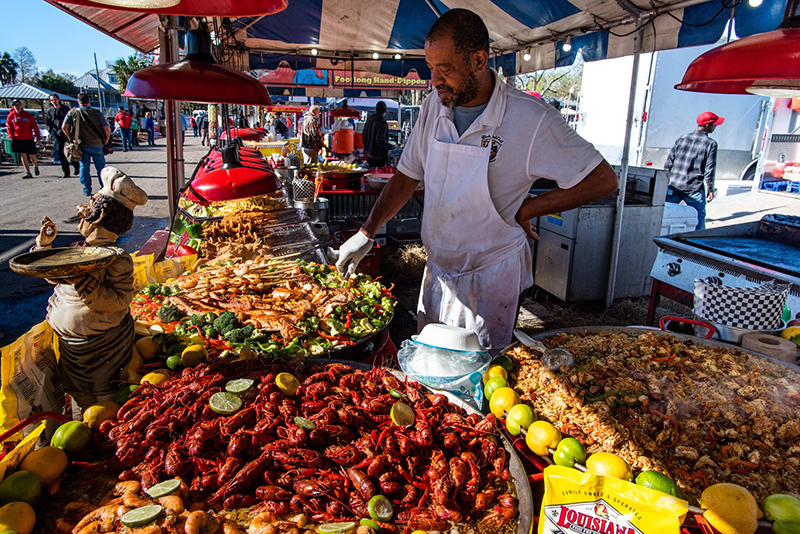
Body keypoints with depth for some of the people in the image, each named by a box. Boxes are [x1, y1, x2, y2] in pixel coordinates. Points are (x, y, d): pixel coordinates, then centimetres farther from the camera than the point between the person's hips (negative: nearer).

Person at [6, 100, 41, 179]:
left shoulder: (28, 115, 0)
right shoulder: (10, 116, 3)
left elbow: (35, 126, 3)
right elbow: (9, 128, 7)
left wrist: (38, 137, 0)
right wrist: (12, 137, -3)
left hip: (29, 139, -1)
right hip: (18, 139, 1)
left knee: (31, 155, 2)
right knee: (23, 155, -1)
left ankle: (35, 166, 34)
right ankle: (27, 172, 1)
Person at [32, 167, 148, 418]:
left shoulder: (117, 258, -21)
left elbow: (119, 301, -28)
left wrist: (83, 283, -37)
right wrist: (44, 243, 8)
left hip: (100, 348, -8)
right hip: (70, 344, 8)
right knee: (78, 399, 24)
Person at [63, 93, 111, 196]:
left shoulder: (72, 112, -1)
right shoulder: (96, 113, -6)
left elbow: (64, 127, -4)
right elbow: (107, 129, -10)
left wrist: (71, 139, 9)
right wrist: (105, 141, 4)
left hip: (81, 145, 1)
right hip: (97, 145, -1)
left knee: (84, 167, 10)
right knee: (101, 167, 9)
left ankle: (87, 191, 13)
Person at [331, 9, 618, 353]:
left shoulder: (531, 119, -19)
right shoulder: (435, 106, -3)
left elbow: (603, 180, -14)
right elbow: (408, 175, 6)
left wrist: (526, 209, -14)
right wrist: (366, 234, -2)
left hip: (491, 276, -5)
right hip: (438, 269, 5)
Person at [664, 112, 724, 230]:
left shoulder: (682, 139, 8)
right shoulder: (711, 144, -4)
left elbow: (669, 162, 9)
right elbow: (709, 169, -7)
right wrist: (710, 189, 0)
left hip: (674, 185, 4)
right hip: (694, 188, -4)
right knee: (699, 215, 10)